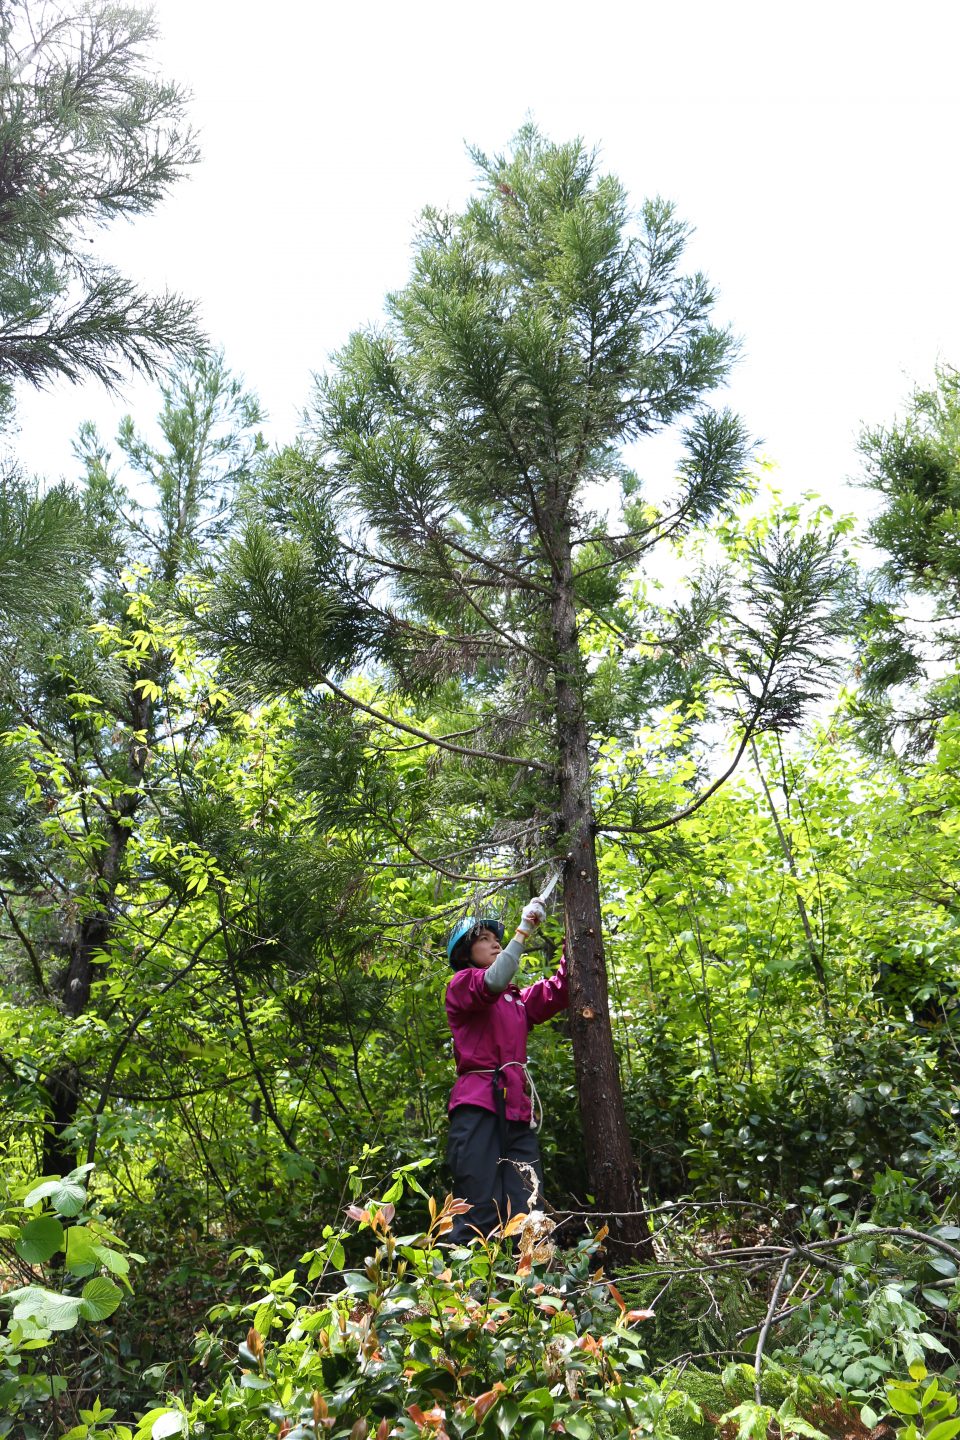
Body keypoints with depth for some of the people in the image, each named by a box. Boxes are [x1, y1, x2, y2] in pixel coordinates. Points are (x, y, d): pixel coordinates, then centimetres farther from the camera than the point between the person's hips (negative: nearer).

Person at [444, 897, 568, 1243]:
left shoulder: (516, 998, 26)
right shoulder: (461, 984, 7)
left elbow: (556, 993, 13)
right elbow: (493, 982, -15)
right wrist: (524, 930, -10)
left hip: (518, 1109, 6)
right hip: (478, 1106, -6)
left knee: (527, 1214, -5)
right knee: (481, 1213, -14)